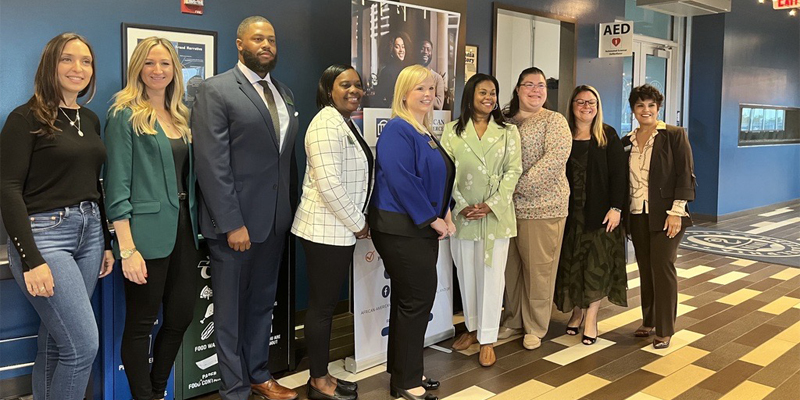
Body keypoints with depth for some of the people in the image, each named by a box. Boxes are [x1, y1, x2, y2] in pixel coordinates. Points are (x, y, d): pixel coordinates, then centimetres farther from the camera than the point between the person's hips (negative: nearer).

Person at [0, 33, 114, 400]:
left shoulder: (90, 119, 13)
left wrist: (106, 242, 15)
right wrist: (31, 259, -19)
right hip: (44, 235, -6)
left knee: (56, 339, 13)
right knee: (84, 344, -9)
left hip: (89, 233, 6)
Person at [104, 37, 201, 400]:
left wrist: (196, 227, 8)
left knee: (180, 318, 12)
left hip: (184, 230, 7)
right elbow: (117, 185, -11)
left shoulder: (181, 116, 14)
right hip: (148, 234, -7)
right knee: (140, 324, 4)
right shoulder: (125, 114, -5)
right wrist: (127, 248, -17)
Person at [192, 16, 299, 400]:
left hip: (275, 219, 6)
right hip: (235, 220, -6)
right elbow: (212, 164, -15)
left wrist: (289, 208, 6)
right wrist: (232, 223, -18)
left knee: (263, 303, 18)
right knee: (231, 308, 9)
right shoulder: (216, 90, -9)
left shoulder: (284, 94, 12)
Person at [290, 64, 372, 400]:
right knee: (321, 305, 1)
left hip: (341, 230, 9)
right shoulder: (327, 124, -16)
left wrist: (357, 223, 16)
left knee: (328, 304, 15)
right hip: (325, 230, -9)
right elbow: (328, 183, -24)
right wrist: (358, 224, -14)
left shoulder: (346, 123, 15)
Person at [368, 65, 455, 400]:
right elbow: (403, 181, -22)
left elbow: (439, 179, 21)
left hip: (423, 228, 9)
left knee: (409, 299, 15)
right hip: (401, 229, -9)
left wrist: (445, 215, 6)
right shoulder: (397, 130, -14)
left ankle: (403, 372, 27)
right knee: (418, 298, -5)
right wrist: (433, 219, -16)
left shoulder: (425, 132, 15)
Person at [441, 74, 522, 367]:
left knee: (492, 274, 0)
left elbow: (513, 170, -1)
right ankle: (472, 328, 27)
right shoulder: (452, 131, 6)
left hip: (496, 214, -1)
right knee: (466, 273, 10)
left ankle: (488, 339, 8)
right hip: (462, 214, 1)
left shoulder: (508, 131, 5)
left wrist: (491, 205, -12)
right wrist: (462, 206, -11)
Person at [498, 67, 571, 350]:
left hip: (542, 207, -4)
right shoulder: (505, 121, 13)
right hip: (508, 206, 4)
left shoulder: (554, 121, -1)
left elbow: (556, 157, -16)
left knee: (539, 268, 3)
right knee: (511, 266, 12)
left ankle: (535, 327, 17)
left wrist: (522, 185, -21)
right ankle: (513, 320, 27)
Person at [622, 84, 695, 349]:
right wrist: (621, 211, 7)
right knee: (645, 269, 10)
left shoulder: (674, 135, -3)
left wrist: (676, 211, -14)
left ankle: (665, 330, 7)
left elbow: (685, 175, -8)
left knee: (662, 268, -4)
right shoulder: (627, 141, 10)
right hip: (637, 215, 5)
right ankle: (649, 322, 23)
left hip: (664, 215, -4)